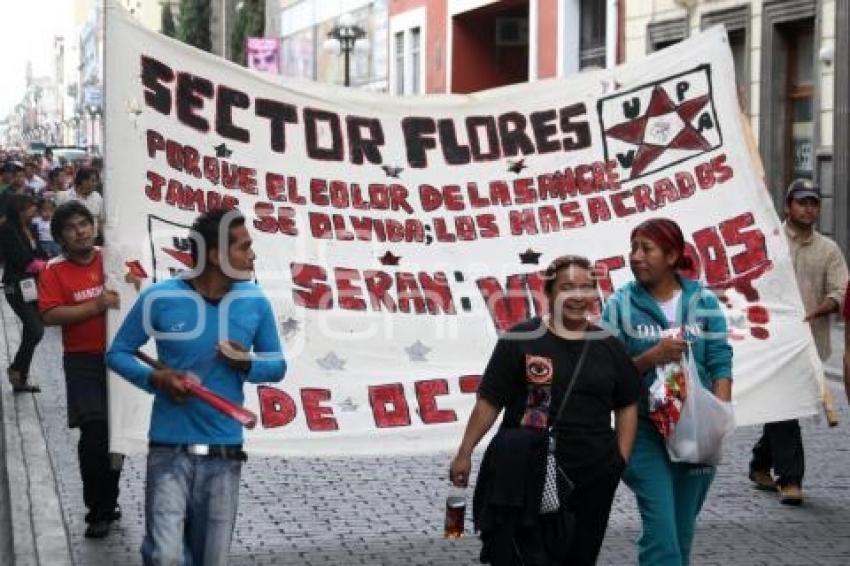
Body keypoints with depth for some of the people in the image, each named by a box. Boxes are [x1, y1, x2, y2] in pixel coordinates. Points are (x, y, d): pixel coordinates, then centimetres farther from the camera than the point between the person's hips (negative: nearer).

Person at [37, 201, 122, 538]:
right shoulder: (55, 271, -4)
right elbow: (50, 316, -15)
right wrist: (97, 305, -20)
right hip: (83, 362, -3)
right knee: (94, 434, -10)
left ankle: (107, 503, 30)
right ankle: (98, 511, 4)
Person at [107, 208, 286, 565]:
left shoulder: (255, 302, 0)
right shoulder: (160, 298, -7)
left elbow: (277, 365, 11)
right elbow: (118, 353, 4)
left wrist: (248, 365, -11)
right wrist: (156, 379, -14)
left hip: (224, 452, 3)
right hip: (170, 448, -3)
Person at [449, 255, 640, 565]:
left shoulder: (609, 346, 6)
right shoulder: (520, 339, -6)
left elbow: (627, 406, 13)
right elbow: (489, 402, -5)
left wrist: (622, 459, 5)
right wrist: (465, 453, -6)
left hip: (593, 478, 4)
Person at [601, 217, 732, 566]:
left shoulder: (704, 301, 2)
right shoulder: (620, 305, -3)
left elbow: (720, 363, -1)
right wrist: (652, 357, -19)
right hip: (644, 428, -2)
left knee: (683, 527, 12)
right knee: (661, 524, -11)